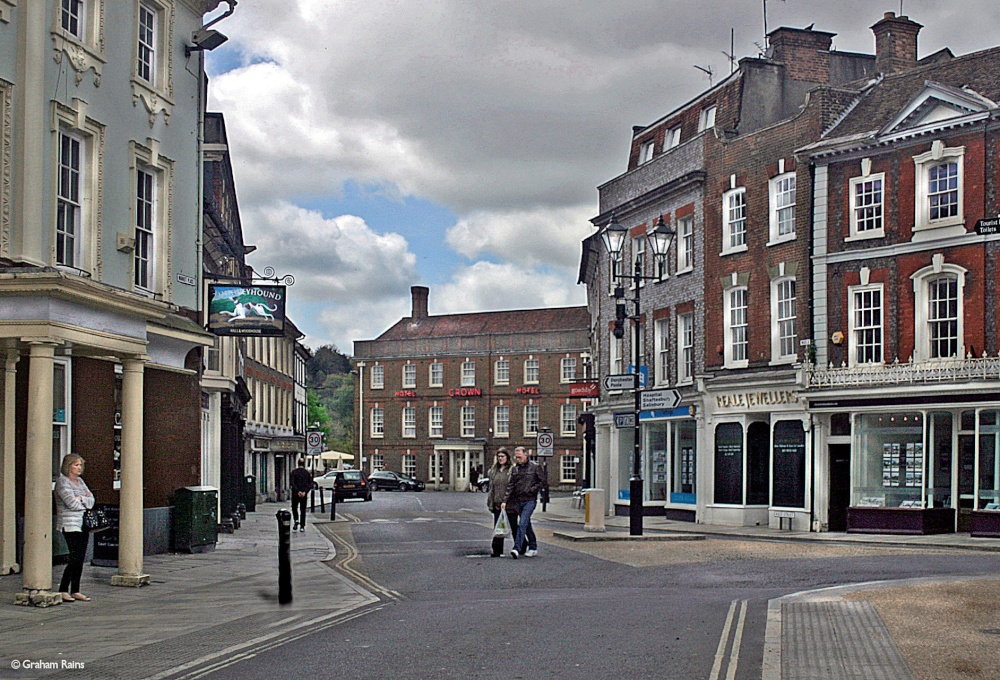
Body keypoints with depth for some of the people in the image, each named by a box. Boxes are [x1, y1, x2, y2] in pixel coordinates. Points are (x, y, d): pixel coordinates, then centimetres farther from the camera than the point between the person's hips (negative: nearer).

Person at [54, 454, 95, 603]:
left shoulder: (80, 481, 16)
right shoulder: (62, 482, -8)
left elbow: (91, 501, 10)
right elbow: (72, 503, -17)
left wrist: (81, 498, -9)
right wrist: (86, 501, 0)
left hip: (83, 524, 8)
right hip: (70, 525, -8)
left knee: (81, 559, 6)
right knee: (75, 558, -12)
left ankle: (75, 591, 11)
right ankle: (63, 590, -4)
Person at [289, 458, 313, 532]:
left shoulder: (294, 472, -3)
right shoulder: (307, 472, 4)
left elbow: (293, 483, -13)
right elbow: (310, 484, -4)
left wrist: (298, 491, -14)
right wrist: (305, 492, -9)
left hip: (295, 494, -2)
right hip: (304, 494, 2)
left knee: (294, 508, 13)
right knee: (303, 510, 8)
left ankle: (296, 520, -13)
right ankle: (302, 526, 4)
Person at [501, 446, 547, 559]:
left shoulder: (535, 467, -1)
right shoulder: (515, 468, 10)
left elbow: (542, 482, 0)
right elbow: (510, 486, 8)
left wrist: (531, 490, -11)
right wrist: (505, 501, -1)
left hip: (530, 500, -5)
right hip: (518, 501, 5)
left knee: (522, 524, -16)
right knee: (527, 525, 13)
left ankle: (517, 548, -22)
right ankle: (533, 547, 23)